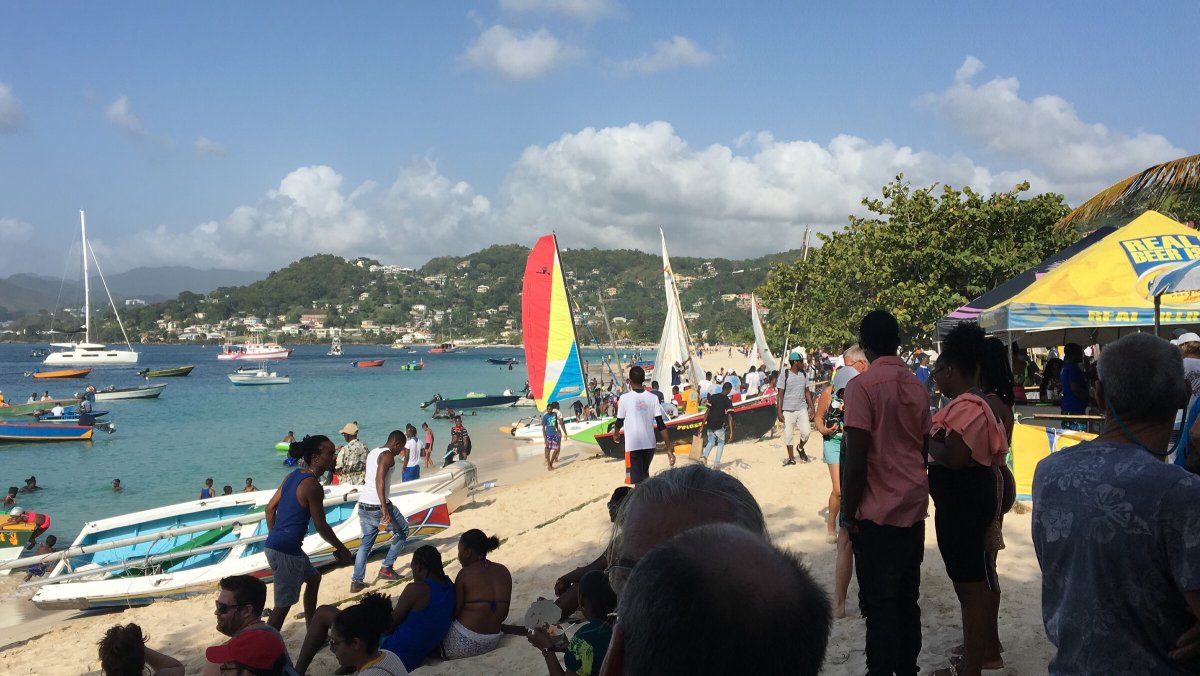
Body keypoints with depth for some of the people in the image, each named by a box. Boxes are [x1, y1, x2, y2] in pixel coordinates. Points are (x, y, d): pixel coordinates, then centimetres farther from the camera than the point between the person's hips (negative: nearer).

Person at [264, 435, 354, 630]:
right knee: (283, 605, -2)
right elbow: (321, 526, -14)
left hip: (275, 544, 10)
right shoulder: (313, 486, -18)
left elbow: (270, 508, 15)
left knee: (313, 577, 27)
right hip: (286, 551, -10)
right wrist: (342, 549, -1)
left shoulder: (293, 476, 8)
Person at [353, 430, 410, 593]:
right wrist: (384, 508, -29)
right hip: (377, 506, -8)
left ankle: (356, 582, 10)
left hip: (363, 504, 8)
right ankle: (386, 568, 10)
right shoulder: (387, 455, -12)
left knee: (366, 542, 15)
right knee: (402, 531, 11)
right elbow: (379, 480, -24)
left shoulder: (373, 452, 15)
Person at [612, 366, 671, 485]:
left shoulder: (625, 398, -6)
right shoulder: (653, 398, 1)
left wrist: (616, 434, 28)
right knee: (644, 475, 27)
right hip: (649, 444, 4)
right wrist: (669, 449, -1)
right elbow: (661, 425, -3)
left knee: (638, 481, -4)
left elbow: (619, 422, 5)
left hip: (633, 445, -4)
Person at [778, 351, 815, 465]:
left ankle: (801, 448, 22)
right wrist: (779, 412, -10)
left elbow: (807, 392, 13)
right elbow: (780, 395, -5)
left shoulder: (804, 375, 8)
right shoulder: (784, 376, -6)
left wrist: (812, 408, 8)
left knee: (806, 432, -8)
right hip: (788, 410, -3)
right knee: (788, 434, 2)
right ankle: (791, 458, 16)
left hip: (802, 409, 3)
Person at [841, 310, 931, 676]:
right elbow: (924, 449, 14)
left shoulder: (862, 386, -14)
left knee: (878, 603, 0)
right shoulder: (918, 387, 6)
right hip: (914, 509, 7)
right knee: (907, 598, 15)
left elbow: (856, 461, -17)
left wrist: (848, 514, -8)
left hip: (878, 512, -6)